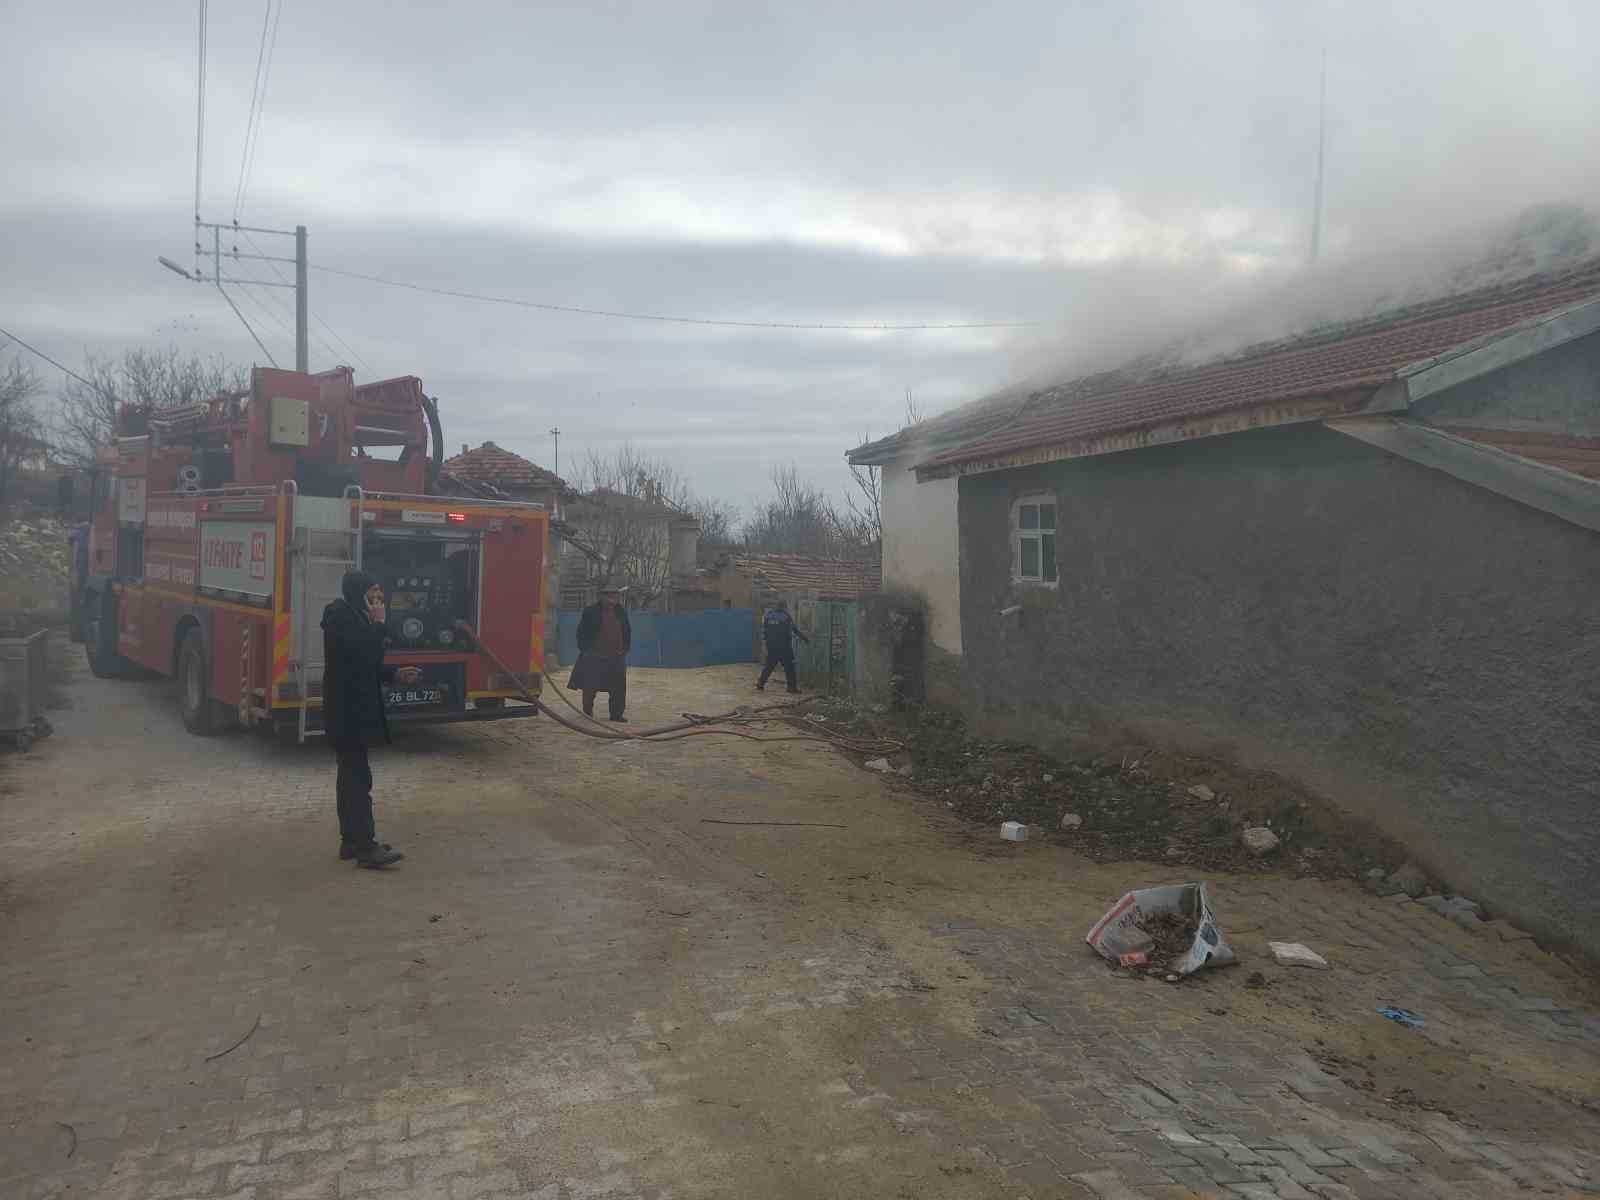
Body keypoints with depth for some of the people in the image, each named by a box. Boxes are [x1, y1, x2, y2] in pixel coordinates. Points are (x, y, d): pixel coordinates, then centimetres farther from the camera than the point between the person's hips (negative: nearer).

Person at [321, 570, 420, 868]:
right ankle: (365, 847, -8)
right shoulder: (340, 615, -14)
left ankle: (351, 840, 21)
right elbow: (364, 654, -24)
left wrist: (395, 674, 9)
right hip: (347, 711, -10)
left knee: (351, 774, 14)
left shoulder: (355, 616, 15)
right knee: (358, 777, -10)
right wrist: (379, 625, -15)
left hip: (354, 708, 10)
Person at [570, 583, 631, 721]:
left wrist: (626, 648, 10)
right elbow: (581, 632, -1)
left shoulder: (621, 612, 9)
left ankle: (617, 714, 11)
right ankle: (587, 712, 15)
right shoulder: (591, 612, -4)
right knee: (590, 687, 2)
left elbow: (628, 631, 18)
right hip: (594, 657, -3)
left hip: (617, 657, 4)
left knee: (618, 688, 3)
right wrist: (585, 649, -6)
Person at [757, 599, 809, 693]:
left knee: (769, 665, 14)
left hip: (771, 646, 5)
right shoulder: (786, 616, -8)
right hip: (784, 646, -5)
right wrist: (805, 638, 6)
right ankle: (792, 687, 3)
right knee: (789, 667, 3)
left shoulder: (768, 616, 4)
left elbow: (764, 632, 6)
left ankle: (760, 684, 12)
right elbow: (796, 630, -3)